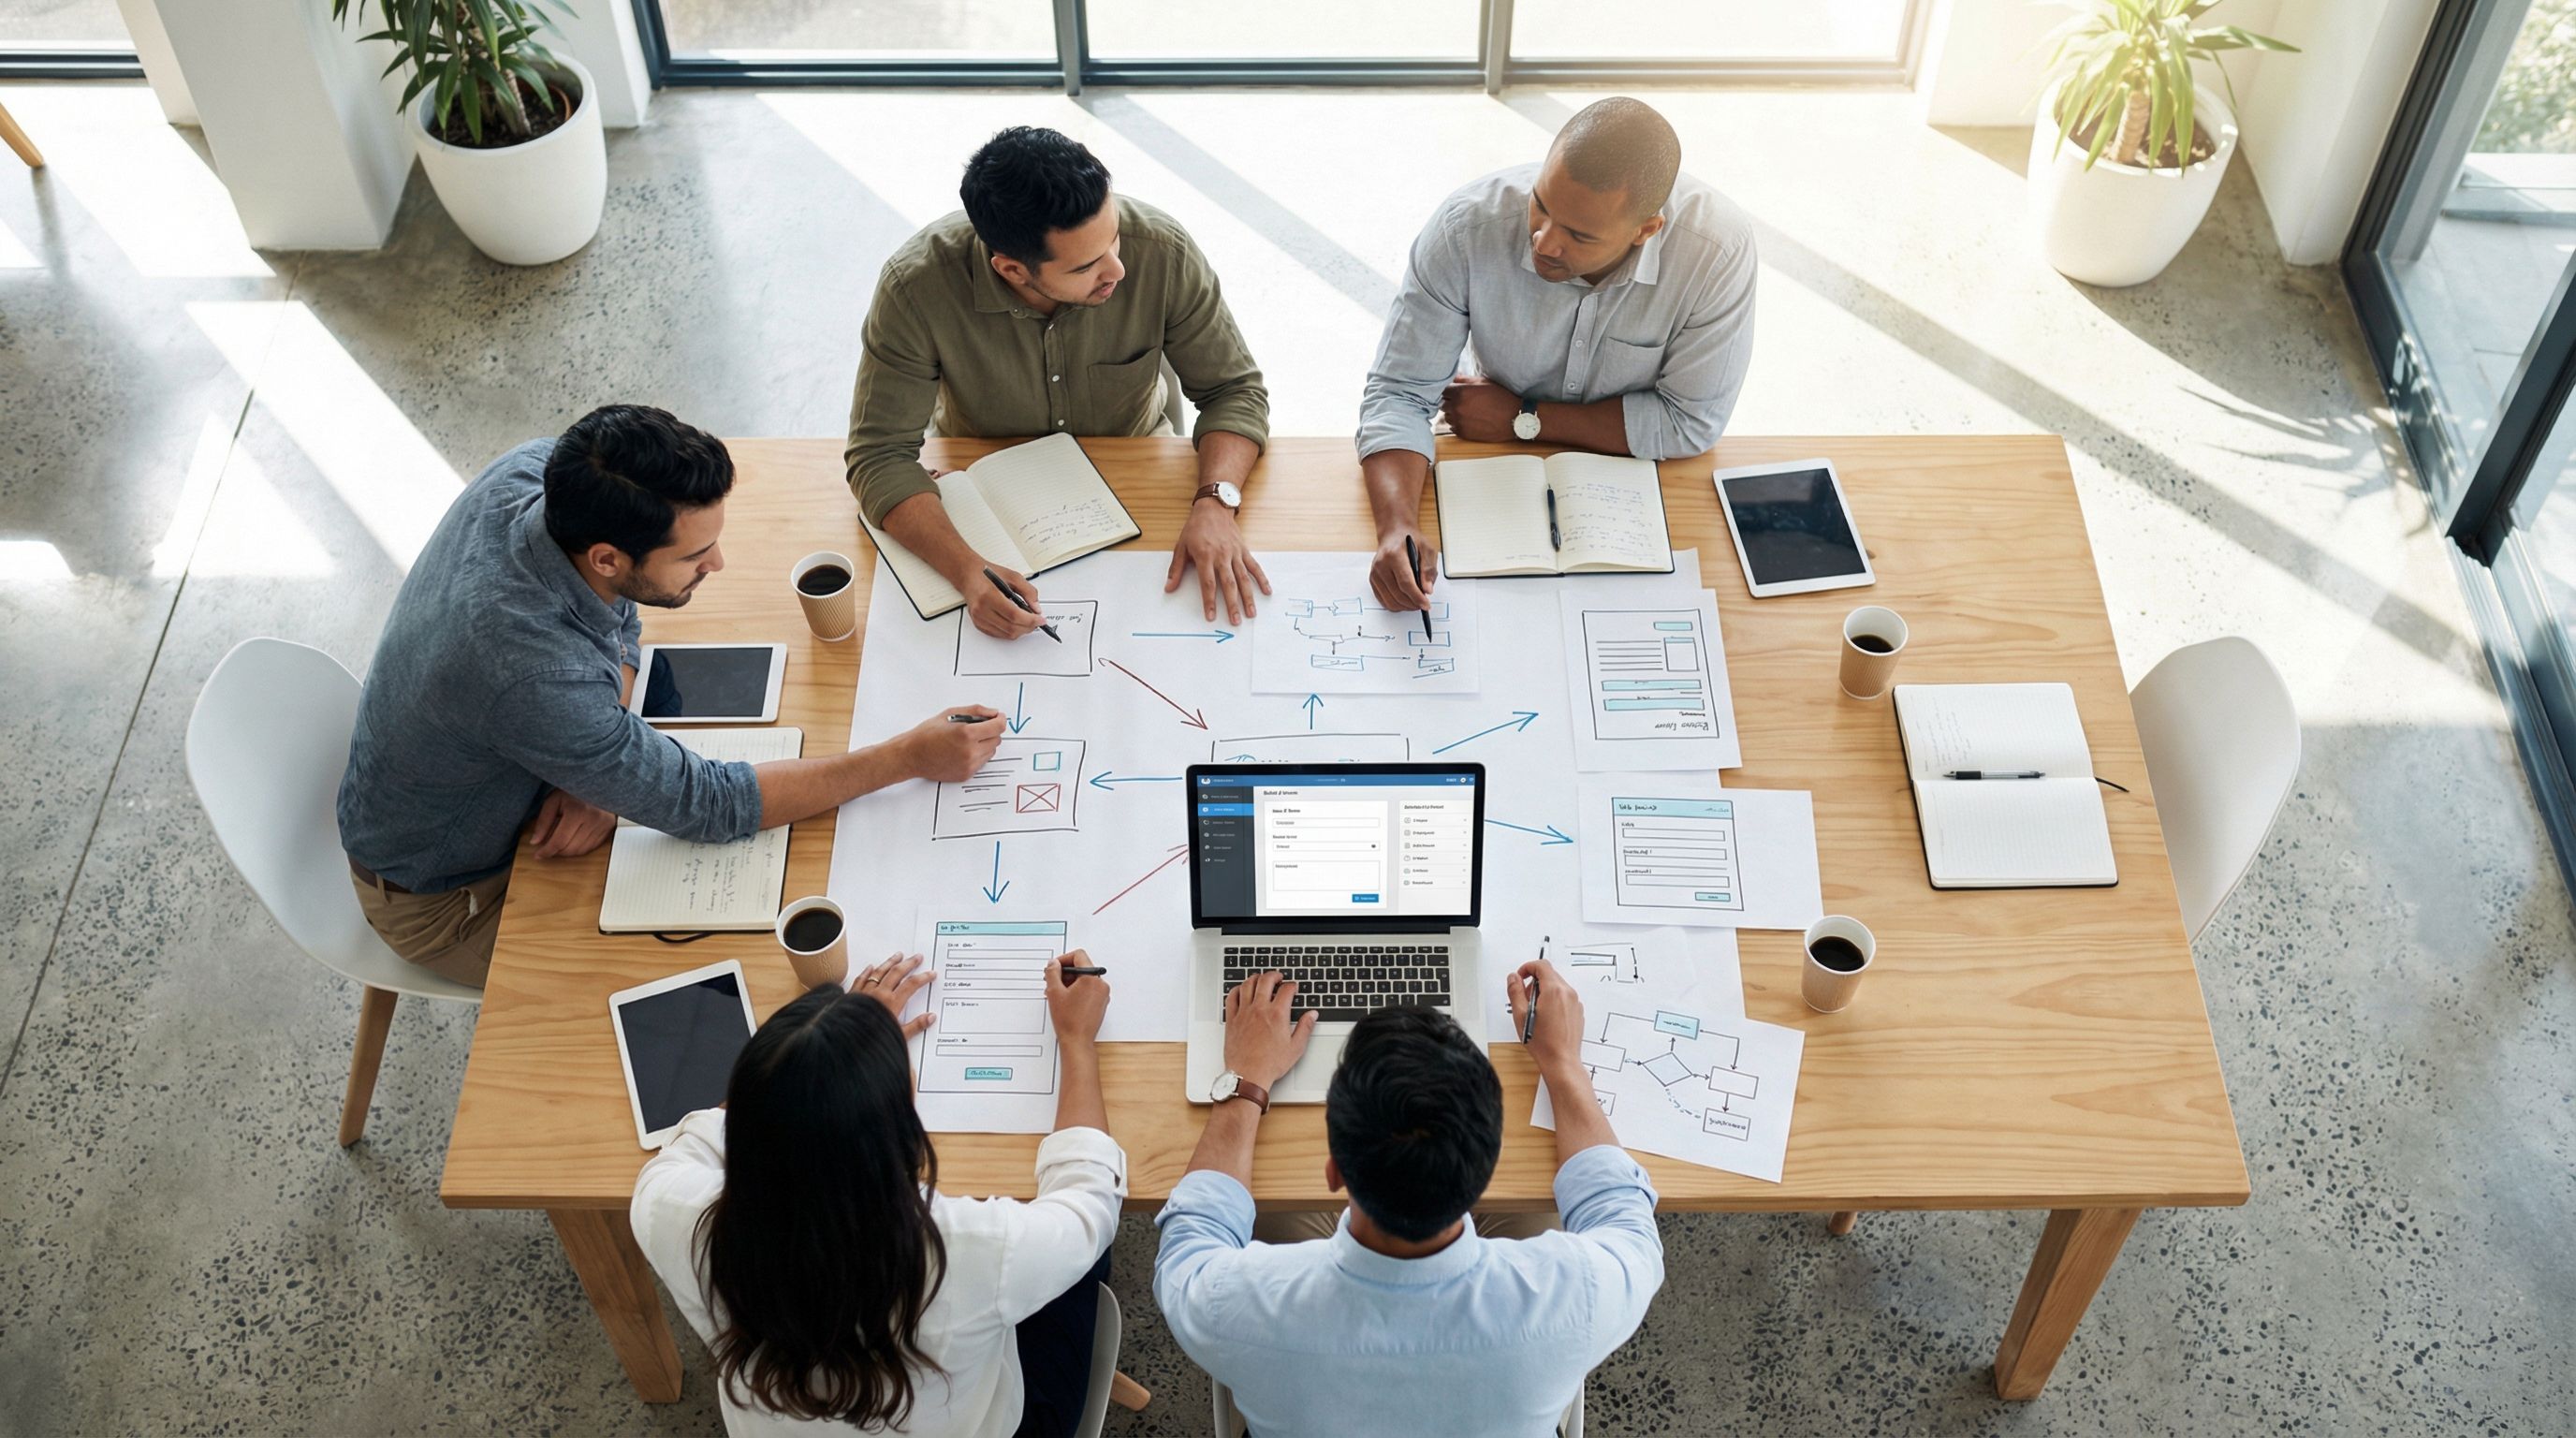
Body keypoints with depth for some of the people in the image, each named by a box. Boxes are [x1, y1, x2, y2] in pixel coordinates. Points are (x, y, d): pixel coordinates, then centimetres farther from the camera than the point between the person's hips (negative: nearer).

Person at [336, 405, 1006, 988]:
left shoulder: (535, 469, -23)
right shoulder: (537, 677, -45)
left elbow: (615, 614, -4)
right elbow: (706, 805, -32)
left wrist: (595, 775, -20)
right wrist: (908, 757, -29)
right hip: (442, 895, -7)